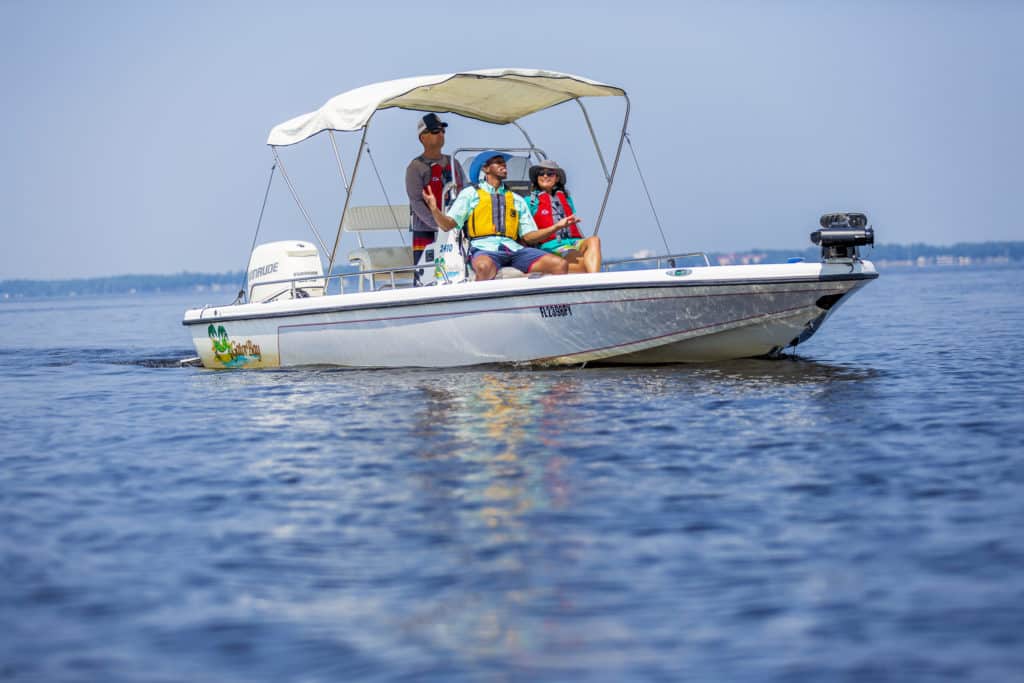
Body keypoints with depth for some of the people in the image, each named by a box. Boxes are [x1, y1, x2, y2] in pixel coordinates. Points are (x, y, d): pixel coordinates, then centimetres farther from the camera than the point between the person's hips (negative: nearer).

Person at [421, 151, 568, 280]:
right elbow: (447, 225, 8)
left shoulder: (517, 199, 27)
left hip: (514, 249, 4)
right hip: (484, 249, -4)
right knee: (484, 267, -44)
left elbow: (529, 235, 20)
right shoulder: (470, 194, 17)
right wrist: (434, 208, -11)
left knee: (560, 265, -21)